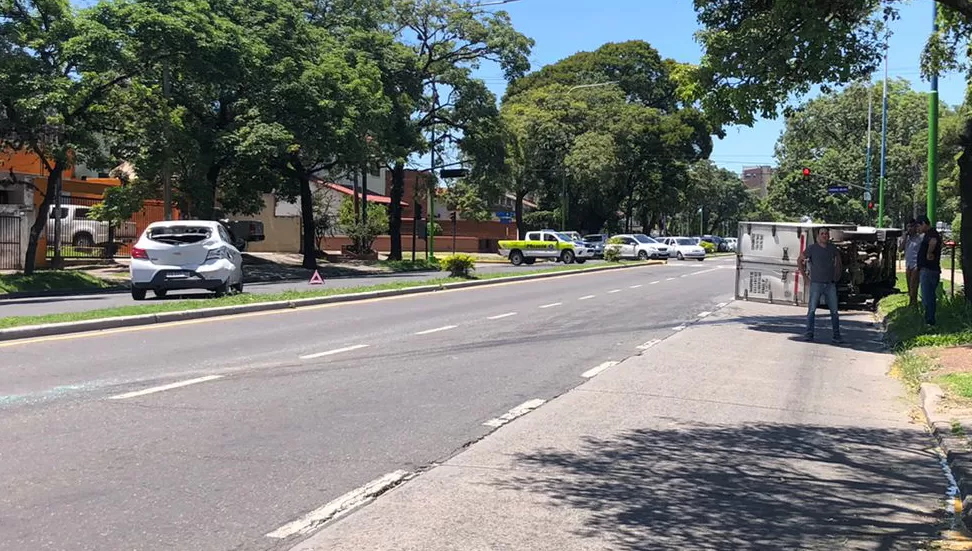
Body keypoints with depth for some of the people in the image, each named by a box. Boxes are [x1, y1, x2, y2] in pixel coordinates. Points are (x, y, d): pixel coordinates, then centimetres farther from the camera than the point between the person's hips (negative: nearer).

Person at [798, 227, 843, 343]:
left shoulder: (832, 248, 7)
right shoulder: (812, 248, -3)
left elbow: (838, 260, 24)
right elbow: (799, 260, 4)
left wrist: (837, 275, 16)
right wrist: (806, 276, 1)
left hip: (830, 284, 3)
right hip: (816, 284, -3)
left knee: (834, 311, 2)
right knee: (812, 310, -3)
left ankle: (837, 336, 7)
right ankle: (809, 335, 2)